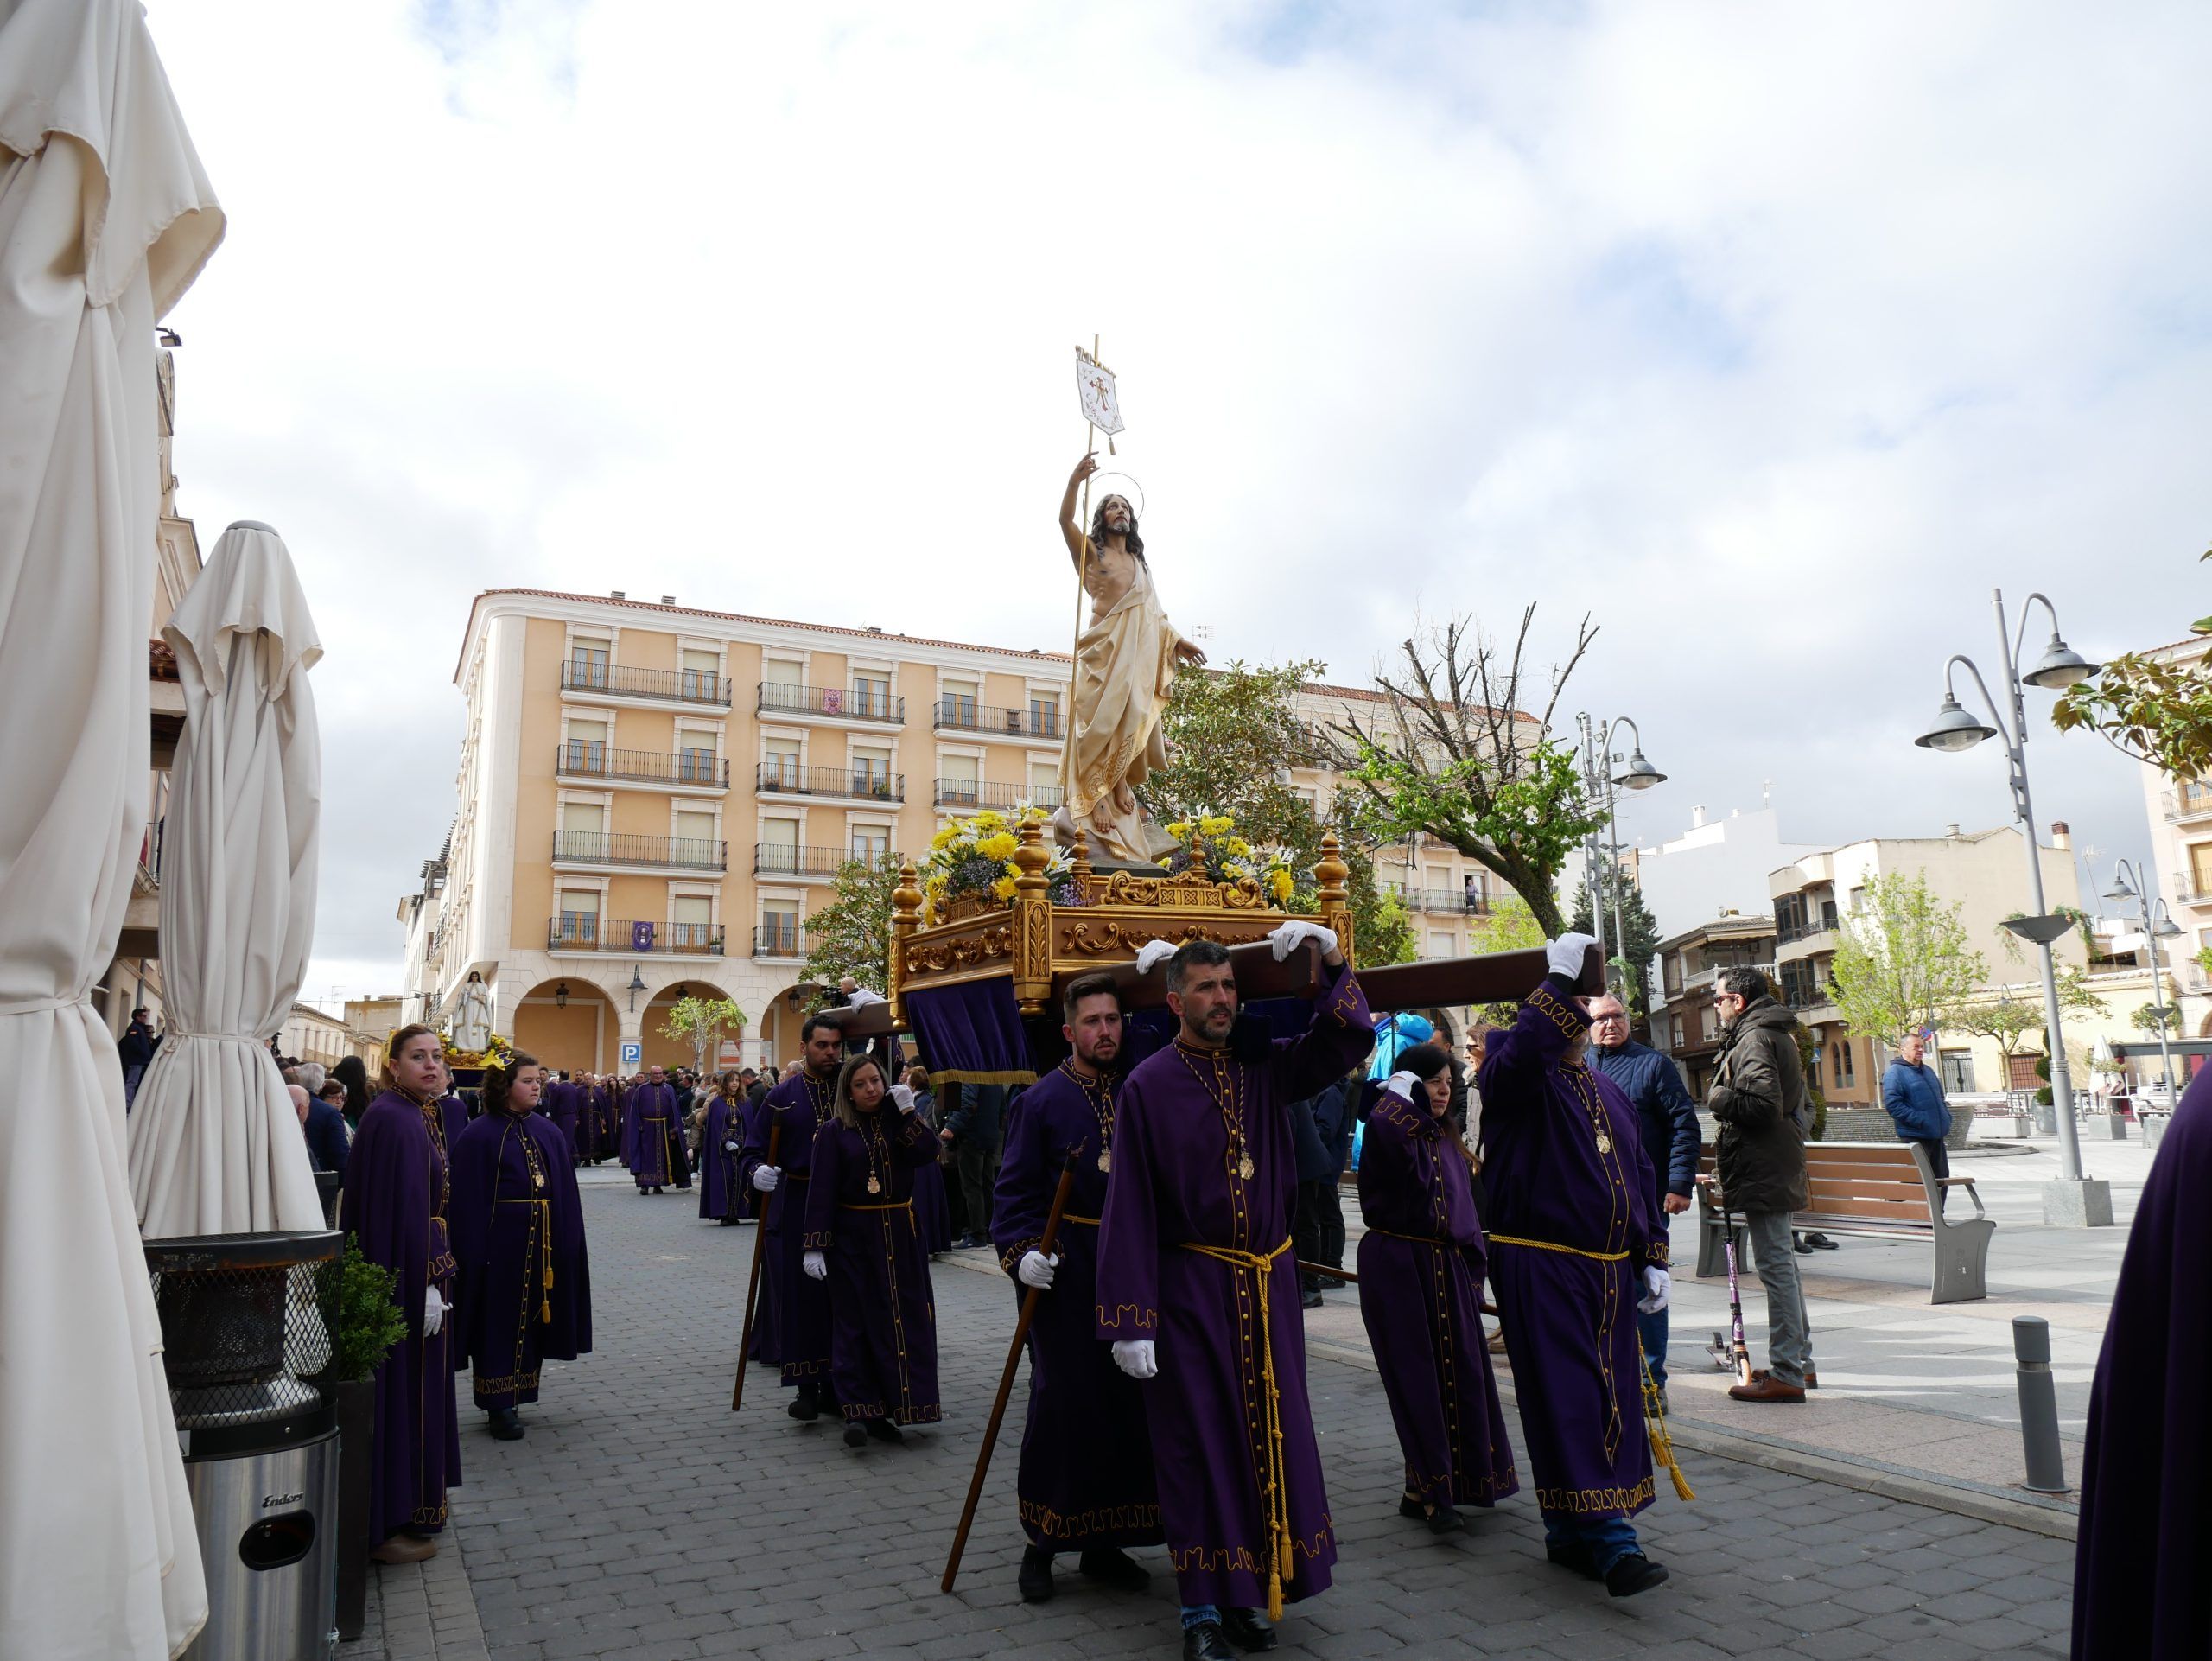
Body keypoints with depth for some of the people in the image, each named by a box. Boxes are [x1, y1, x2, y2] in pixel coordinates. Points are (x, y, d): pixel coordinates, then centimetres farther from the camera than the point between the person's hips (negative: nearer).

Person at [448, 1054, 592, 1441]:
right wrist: (475, 1253, -15)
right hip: (500, 1243, -5)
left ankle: (516, 1397, 25)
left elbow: (566, 1193, 8)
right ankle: (499, 1405, 12)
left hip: (543, 1244, 5)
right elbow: (469, 1200, -11)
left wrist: (568, 1244, 2)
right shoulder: (479, 1135, -9)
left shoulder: (550, 1133, 7)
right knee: (499, 1321, 3)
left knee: (532, 1318, 12)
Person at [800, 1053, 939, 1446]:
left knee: (904, 1319, 4)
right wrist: (815, 1246, -12)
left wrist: (907, 1112, -16)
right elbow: (821, 1191, -7)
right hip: (853, 1237, -3)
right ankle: (858, 1411, 4)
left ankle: (884, 1410, 15)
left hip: (900, 1235, 3)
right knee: (856, 1322, -1)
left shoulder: (897, 1121, 6)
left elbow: (927, 1153, -11)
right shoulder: (834, 1132, -3)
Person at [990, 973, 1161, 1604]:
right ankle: (1040, 1544, 19)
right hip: (1066, 1273, -4)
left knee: (1130, 1401, 8)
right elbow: (1014, 1188, -5)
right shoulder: (1041, 1099, -4)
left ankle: (1104, 1542, 24)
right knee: (1061, 1403, 1)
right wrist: (1020, 1250, -17)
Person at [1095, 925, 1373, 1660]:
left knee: (1271, 1435, 12)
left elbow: (1351, 1037, -1)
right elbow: (1129, 1210, -11)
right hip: (1190, 1289, -4)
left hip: (1268, 1282, 4)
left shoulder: (1265, 1065, 2)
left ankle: (1251, 1593, 29)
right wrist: (1130, 1321, -13)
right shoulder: (1148, 1086, -11)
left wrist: (1331, 956, -15)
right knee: (1199, 1444, 5)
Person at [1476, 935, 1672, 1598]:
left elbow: (1638, 1177, 20)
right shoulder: (1514, 1078, -4)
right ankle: (1608, 1541, -4)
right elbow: (1522, 1051, -30)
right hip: (1540, 1268, -7)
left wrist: (1652, 1256, 14)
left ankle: (1572, 1533, 22)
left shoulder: (1609, 1092, 18)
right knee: (1571, 1401, -8)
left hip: (1608, 1270, 8)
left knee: (1613, 1399, 10)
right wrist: (1559, 980, -31)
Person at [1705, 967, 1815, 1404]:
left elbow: (1762, 1102, -26)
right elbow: (1801, 1104, 24)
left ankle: (1786, 1374, -4)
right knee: (1782, 1262, 18)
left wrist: (1717, 1097, -13)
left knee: (1775, 1265, -7)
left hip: (1761, 1169, -11)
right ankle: (1800, 1360, 27)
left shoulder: (1754, 1039, -15)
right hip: (1779, 1164, 11)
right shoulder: (1778, 1034, 18)